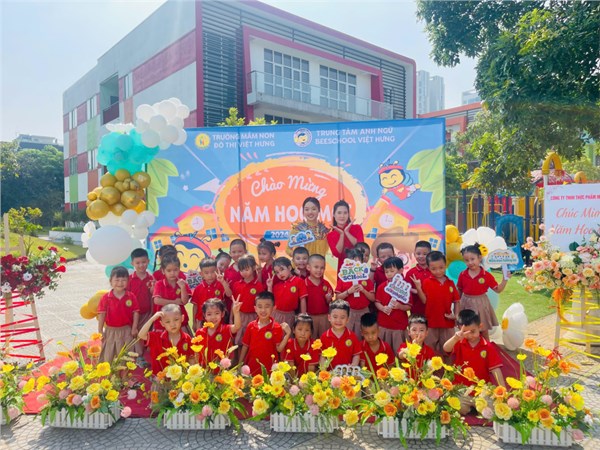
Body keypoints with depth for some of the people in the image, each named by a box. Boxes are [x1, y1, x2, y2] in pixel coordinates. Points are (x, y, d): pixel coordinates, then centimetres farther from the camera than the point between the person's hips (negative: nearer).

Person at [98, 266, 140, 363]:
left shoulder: (131, 297, -5)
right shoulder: (106, 298, -7)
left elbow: (136, 312, -3)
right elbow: (102, 314, -5)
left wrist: (134, 328, -7)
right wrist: (100, 331, -6)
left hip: (126, 331, 0)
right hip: (110, 331, 0)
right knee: (108, 355, 12)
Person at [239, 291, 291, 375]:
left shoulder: (277, 328, -8)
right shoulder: (251, 326, 0)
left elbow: (279, 349, -9)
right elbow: (245, 346, 8)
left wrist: (287, 334, -20)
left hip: (269, 368, -2)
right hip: (252, 367, 3)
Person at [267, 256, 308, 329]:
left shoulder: (299, 281, -7)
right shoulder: (277, 285, 6)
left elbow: (302, 300, -6)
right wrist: (269, 287, 0)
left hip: (289, 315, -3)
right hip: (276, 314, 3)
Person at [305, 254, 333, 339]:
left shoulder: (326, 284, 0)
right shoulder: (304, 283, -11)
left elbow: (329, 303, 7)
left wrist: (329, 299, -14)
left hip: (324, 317, 3)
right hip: (310, 317, -3)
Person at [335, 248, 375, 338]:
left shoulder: (367, 279, 1)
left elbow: (373, 299, 0)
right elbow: (337, 298, -4)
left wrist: (363, 290, -16)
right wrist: (349, 291, -18)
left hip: (364, 312, 1)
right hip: (348, 312, -1)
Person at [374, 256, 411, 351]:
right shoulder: (381, 287, 0)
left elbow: (409, 307, -3)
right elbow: (377, 302, 5)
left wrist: (399, 306, -22)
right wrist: (383, 308, -15)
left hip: (400, 326, -2)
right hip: (383, 325, 2)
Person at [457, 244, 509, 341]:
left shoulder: (487, 275, -9)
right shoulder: (462, 275, -5)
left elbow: (498, 290, -4)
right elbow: (458, 291, 6)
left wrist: (505, 279, -15)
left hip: (480, 305, -1)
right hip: (466, 305, 1)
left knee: (484, 331, 13)